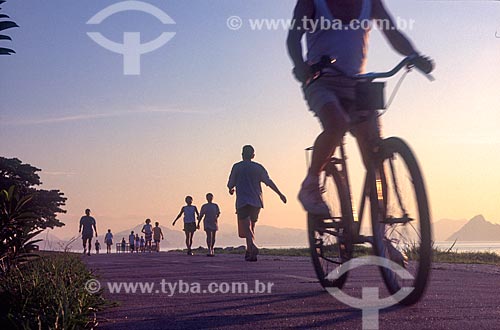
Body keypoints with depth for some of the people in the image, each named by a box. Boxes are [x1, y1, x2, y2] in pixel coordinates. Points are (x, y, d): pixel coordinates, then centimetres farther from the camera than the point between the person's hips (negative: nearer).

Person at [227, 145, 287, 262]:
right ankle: (249, 252, 14)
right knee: (251, 226, 15)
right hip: (256, 202, 3)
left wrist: (231, 189, 28)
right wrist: (280, 194, 5)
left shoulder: (237, 167, 2)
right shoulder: (258, 167, 7)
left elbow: (230, 184, 5)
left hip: (242, 202, -3)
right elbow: (269, 182, 1)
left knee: (246, 227, -9)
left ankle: (253, 246, -34)